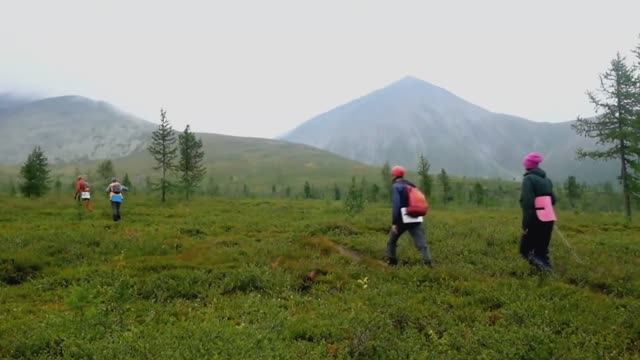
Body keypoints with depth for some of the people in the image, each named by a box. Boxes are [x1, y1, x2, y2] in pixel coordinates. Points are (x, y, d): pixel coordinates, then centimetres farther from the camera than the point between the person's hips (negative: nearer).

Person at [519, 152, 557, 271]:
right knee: (542, 249, 16)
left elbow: (528, 203, -18)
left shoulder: (528, 179, -9)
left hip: (537, 219, -7)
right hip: (550, 218, 7)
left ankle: (541, 266, -17)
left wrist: (525, 224, -17)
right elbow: (553, 200, 15)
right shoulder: (546, 179, 13)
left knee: (525, 249, 3)